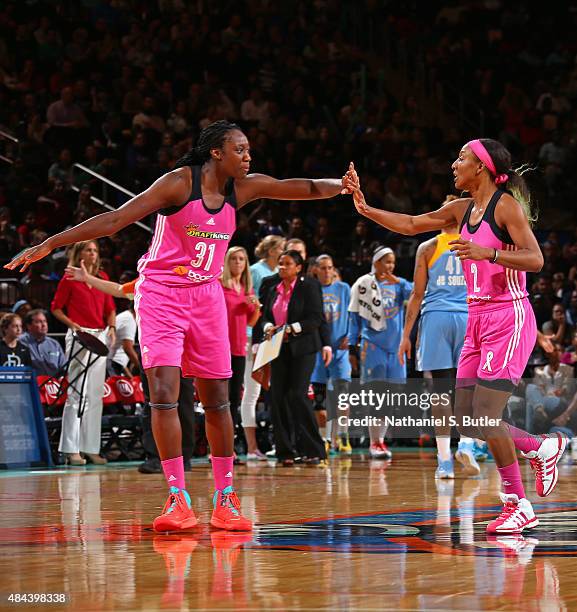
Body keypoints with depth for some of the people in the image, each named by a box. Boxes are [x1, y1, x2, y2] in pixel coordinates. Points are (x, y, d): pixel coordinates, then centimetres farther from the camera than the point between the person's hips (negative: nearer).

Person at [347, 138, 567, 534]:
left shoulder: (506, 205, -10)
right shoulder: (463, 209, 12)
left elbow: (535, 259, -18)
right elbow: (410, 224, 19)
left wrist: (488, 253, -31)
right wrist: (365, 208, 10)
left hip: (509, 318, -8)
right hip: (479, 319, 8)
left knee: (485, 413, -13)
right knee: (466, 420, 5)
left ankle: (519, 507, -4)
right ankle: (543, 448, 24)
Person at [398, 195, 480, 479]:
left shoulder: (427, 248, 5)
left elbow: (417, 294, 3)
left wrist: (406, 335, 6)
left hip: (436, 318, 0)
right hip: (468, 318, 0)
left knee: (441, 388, 1)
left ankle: (445, 461, -1)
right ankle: (466, 444, -12)